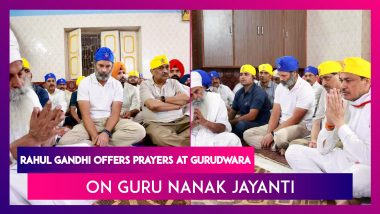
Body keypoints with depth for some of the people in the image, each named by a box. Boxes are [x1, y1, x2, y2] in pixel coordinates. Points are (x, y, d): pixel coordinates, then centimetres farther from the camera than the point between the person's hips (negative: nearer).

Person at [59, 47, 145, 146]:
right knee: (65, 141, -30)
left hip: (111, 121, 2)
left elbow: (115, 113, -7)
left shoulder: (117, 84, 2)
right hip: (90, 122, -1)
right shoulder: (84, 83, -4)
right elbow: (85, 114, -13)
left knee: (139, 131, -27)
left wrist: (106, 133, -28)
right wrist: (95, 137, -29)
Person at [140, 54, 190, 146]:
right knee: (161, 138, -38)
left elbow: (186, 98, -5)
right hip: (156, 124, -3)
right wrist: (177, 105, -4)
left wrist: (163, 99, -6)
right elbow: (153, 105, -14)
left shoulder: (174, 82, 14)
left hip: (180, 121, 3)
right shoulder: (145, 84, 5)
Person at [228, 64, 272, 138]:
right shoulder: (239, 93, 8)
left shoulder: (258, 92, -13)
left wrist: (231, 122, -18)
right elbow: (232, 112, 10)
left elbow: (251, 116, -21)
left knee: (240, 125, -33)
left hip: (260, 124, -6)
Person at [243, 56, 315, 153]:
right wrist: (268, 134, -14)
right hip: (281, 124, 8)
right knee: (248, 134, -6)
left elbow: (295, 119, -18)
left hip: (301, 126, -8)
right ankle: (279, 147, -20)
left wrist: (272, 134, -20)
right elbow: (275, 114, 3)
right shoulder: (280, 87, 7)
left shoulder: (305, 89, -15)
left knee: (280, 136, -42)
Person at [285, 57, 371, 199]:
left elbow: (368, 157, -28)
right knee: (293, 151, 1)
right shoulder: (345, 104, 2)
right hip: (345, 162, 7)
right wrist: (330, 121, -16)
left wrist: (340, 122, -21)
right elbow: (323, 149, 2)